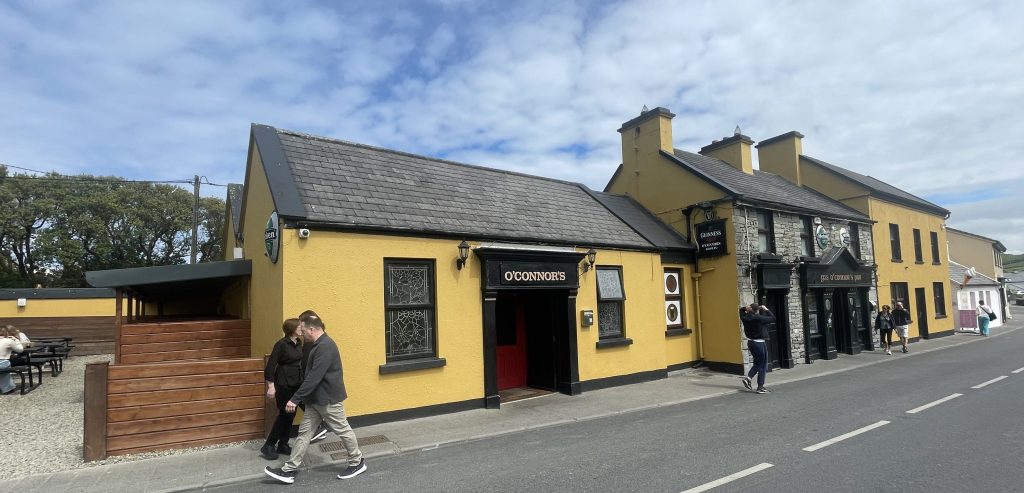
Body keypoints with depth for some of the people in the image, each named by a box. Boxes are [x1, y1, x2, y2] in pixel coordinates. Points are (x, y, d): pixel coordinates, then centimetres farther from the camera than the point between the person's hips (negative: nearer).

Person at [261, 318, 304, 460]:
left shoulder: (299, 343, 5)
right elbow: (271, 365, -16)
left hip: (297, 383, 7)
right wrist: (271, 386, -18)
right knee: (284, 415, -1)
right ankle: (268, 446, 12)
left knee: (291, 415, 11)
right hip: (284, 384, -7)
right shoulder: (281, 344, -16)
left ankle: (283, 445, 23)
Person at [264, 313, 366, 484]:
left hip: (329, 399, -10)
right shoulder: (318, 345, 9)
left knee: (343, 430, 5)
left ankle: (357, 463, 20)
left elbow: (314, 378, -28)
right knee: (304, 432, 10)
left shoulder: (325, 347, -24)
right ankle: (289, 470, 15)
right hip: (316, 399, 10)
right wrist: (300, 398, 24)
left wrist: (295, 399, -25)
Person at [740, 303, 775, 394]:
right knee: (762, 365, 5)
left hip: (750, 342, 7)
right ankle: (760, 387, 8)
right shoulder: (759, 318, -20)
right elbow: (773, 319, -10)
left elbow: (741, 311, 19)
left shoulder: (745, 318, -3)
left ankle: (748, 377, 5)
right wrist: (766, 310, -1)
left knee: (757, 363, 22)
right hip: (760, 343, -7)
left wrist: (745, 308, -2)